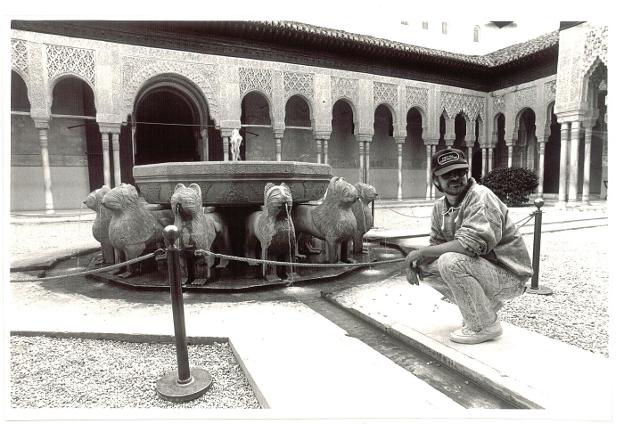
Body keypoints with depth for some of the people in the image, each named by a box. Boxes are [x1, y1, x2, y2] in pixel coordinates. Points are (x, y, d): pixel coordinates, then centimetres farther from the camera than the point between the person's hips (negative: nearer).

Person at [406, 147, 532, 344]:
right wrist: (416, 262, -14)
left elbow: (472, 243, -34)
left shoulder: (480, 197, -22)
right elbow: (437, 244, 8)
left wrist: (421, 251, -26)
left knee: (451, 261, -30)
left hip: (509, 275, -8)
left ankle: (486, 325, -9)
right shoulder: (440, 207, 3)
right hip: (482, 267, 8)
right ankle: (484, 305, 14)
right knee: (426, 268, -1)